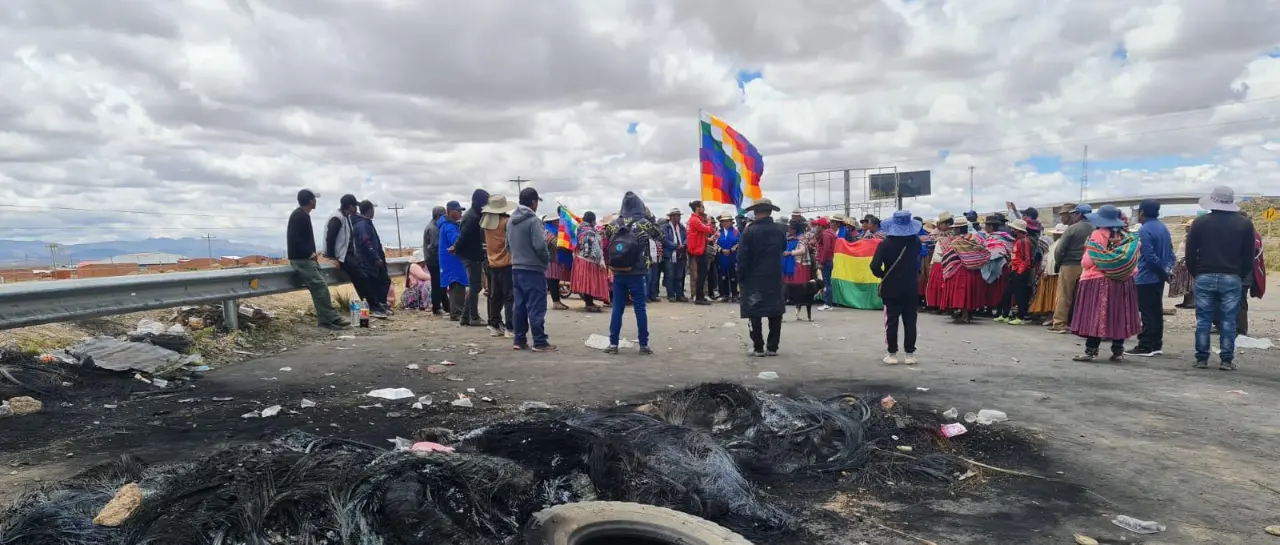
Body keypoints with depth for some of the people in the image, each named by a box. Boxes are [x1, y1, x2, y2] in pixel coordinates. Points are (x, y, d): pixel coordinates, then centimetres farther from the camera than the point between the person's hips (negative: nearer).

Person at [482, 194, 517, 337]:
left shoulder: (486, 221, 6)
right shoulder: (506, 221, -13)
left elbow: (486, 241, 13)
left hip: (493, 264, 7)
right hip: (506, 263, -7)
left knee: (495, 296, 13)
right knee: (510, 296, -3)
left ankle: (494, 326, 16)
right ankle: (509, 328, -6)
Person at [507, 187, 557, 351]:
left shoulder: (511, 221, 11)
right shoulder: (533, 220, -15)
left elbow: (508, 245, 16)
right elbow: (540, 246, -21)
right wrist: (548, 259, -4)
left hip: (516, 268, 8)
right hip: (533, 269, -8)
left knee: (519, 306, 11)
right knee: (536, 307, -4)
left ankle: (519, 340, 16)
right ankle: (540, 342, -1)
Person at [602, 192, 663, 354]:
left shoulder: (613, 224, 1)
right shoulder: (644, 223, -6)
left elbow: (606, 237, 18)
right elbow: (659, 235, 11)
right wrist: (649, 218, 20)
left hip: (618, 274, 3)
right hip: (637, 274, -3)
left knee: (617, 308, 9)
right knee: (640, 309, 4)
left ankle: (613, 344, 10)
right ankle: (643, 345, 8)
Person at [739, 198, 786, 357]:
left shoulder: (749, 231, -11)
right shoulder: (779, 231, 5)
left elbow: (742, 257, -12)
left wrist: (741, 278, -4)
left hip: (754, 278, -4)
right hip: (774, 278, 4)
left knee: (755, 314, 0)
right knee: (775, 313, 8)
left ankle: (758, 348, 0)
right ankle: (772, 347, 9)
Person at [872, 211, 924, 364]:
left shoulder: (885, 244, -11)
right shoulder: (916, 242, -2)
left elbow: (875, 266, -18)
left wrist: (882, 275, -1)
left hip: (891, 289, -2)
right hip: (911, 288, 2)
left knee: (891, 322, 4)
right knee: (910, 321, 7)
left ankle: (892, 354, 6)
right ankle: (910, 354, 9)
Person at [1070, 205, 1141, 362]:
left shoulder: (1097, 235, -10)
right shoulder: (1127, 236, 6)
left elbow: (1087, 262, -10)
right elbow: (1133, 261, 8)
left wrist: (1083, 264, 8)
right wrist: (1127, 273, 19)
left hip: (1099, 282, -5)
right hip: (1123, 283, 5)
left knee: (1095, 315, -3)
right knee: (1119, 316, 9)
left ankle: (1091, 351, -4)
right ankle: (1118, 351, 13)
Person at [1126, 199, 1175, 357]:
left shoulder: (1144, 230, -16)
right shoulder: (1163, 228, 13)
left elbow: (1150, 256, -20)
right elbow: (1170, 251, 14)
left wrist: (1163, 272, -10)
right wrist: (1168, 269, 4)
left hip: (1146, 278, -9)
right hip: (1158, 277, 9)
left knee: (1147, 313, -6)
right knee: (1157, 311, 13)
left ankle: (1145, 347, -4)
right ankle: (1156, 345, 18)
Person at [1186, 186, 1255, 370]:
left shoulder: (1200, 222, 0)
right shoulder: (1244, 223, 2)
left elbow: (1190, 253, 1)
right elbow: (1249, 256, 4)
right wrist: (1241, 276, 15)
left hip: (1204, 277, 0)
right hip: (1231, 279, 0)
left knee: (1203, 320, 4)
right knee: (1228, 321, 4)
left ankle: (1201, 359, 5)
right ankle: (1226, 360, 5)